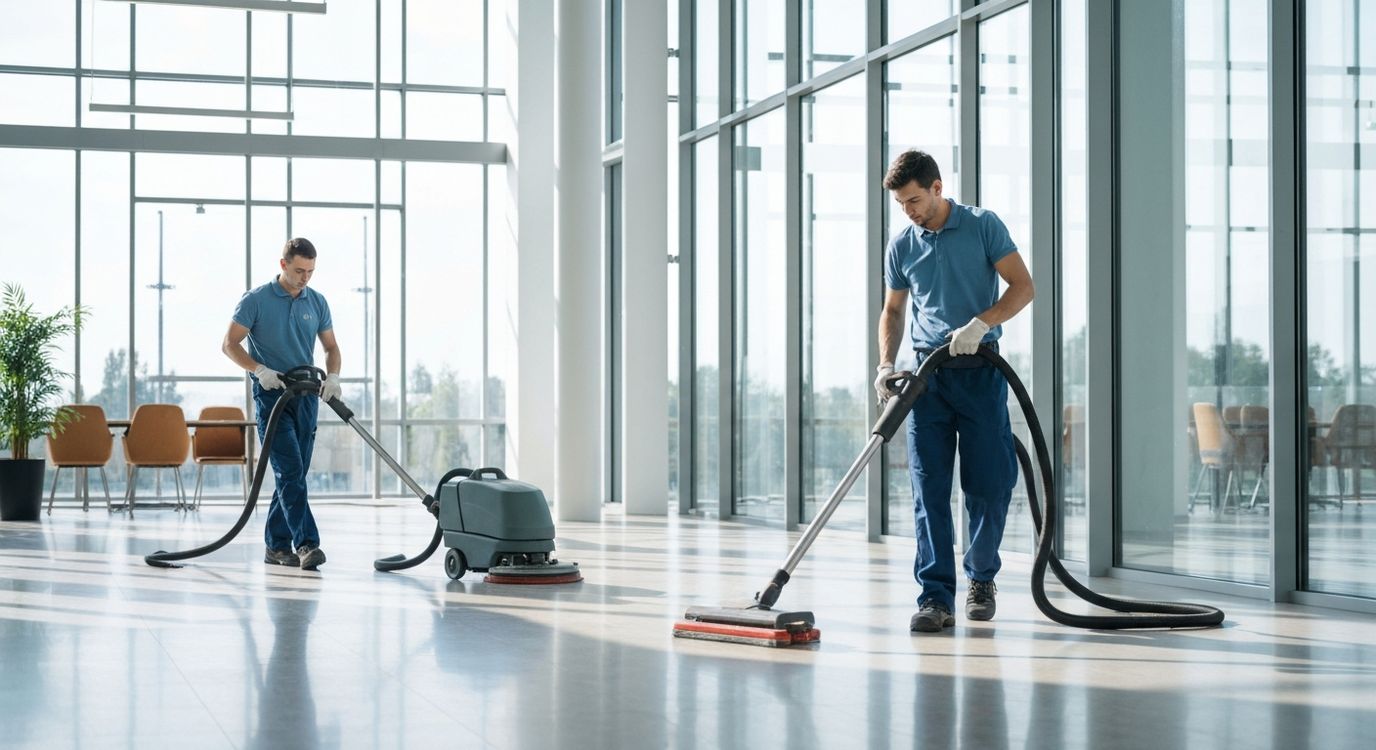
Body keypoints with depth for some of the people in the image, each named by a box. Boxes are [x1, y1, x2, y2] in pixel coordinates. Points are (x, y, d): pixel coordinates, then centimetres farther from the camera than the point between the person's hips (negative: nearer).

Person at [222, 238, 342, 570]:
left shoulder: (317, 302, 7)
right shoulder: (255, 300, -6)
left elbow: (331, 347, 12)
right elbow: (230, 344, -7)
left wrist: (332, 376, -9)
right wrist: (259, 370, -22)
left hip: (306, 396, 5)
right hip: (271, 395, -5)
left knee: (294, 474, 7)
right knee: (290, 471, -15)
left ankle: (277, 545, 15)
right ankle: (306, 543, -19)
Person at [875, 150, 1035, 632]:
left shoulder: (983, 226, -1)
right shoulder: (901, 247, 9)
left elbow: (1023, 286, -5)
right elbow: (893, 310, 17)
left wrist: (980, 324, -19)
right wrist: (886, 365, 2)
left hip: (981, 371, -2)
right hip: (929, 374, 3)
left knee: (991, 484, 0)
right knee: (929, 488, -5)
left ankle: (981, 577, 22)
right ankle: (936, 597, -5)